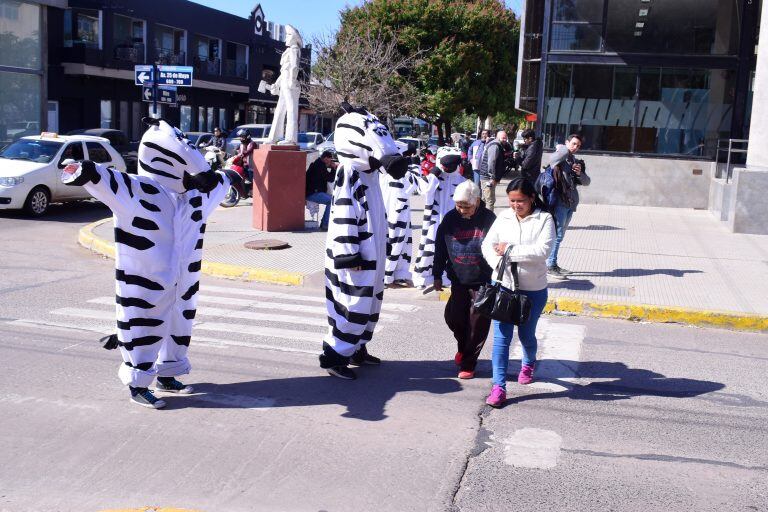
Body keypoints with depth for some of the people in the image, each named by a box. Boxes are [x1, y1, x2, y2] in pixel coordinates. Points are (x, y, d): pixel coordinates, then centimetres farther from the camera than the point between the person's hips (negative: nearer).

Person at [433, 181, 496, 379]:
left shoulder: (489, 219, -9)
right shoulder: (450, 219, 0)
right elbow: (440, 247, 9)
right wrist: (437, 275, 11)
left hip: (484, 282, -3)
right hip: (458, 281, 3)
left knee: (478, 324, 0)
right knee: (453, 317, 0)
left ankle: (468, 363, 14)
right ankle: (463, 347, 31)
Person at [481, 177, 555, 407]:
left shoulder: (544, 219, -7)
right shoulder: (503, 218, 3)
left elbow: (542, 250, -18)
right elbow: (488, 245, 1)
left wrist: (510, 250, -17)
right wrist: (499, 264, -16)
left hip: (534, 289, -1)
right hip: (503, 286, 2)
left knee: (526, 334, 16)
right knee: (501, 336, -3)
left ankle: (529, 363, 48)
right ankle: (499, 386, 0)